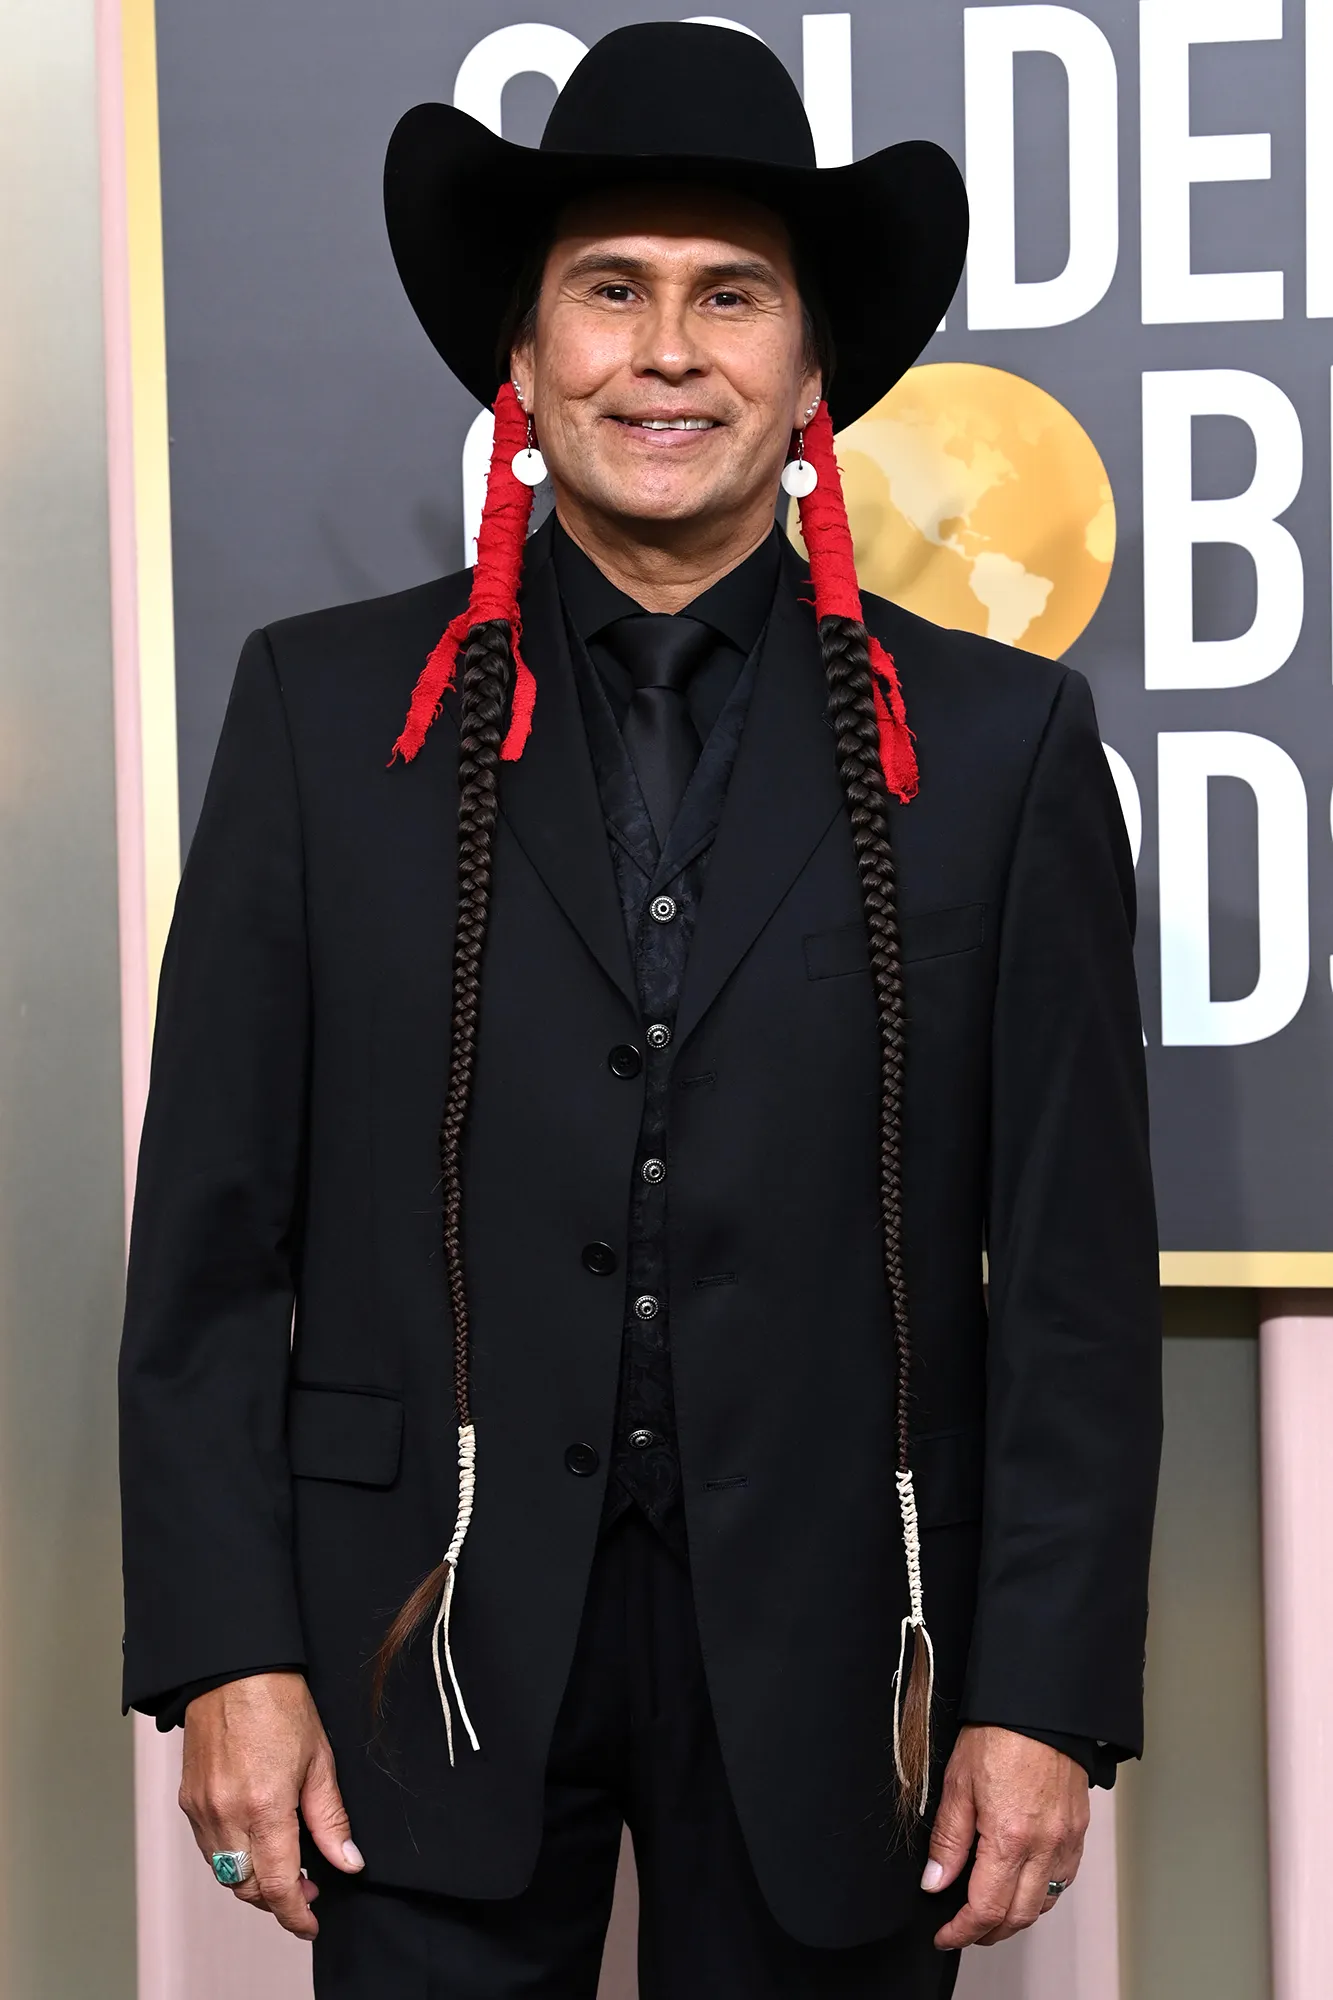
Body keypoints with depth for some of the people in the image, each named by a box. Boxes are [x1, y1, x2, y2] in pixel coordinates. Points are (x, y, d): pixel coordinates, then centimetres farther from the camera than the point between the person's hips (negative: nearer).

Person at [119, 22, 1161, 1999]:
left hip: (831, 1671, 0)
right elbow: (214, 1225, 1)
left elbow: (1078, 1264, 0)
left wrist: (1049, 1694, -4)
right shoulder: (327, 709, 3)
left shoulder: (1000, 743, 1)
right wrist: (226, 1651, -4)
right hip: (431, 1644, 0)